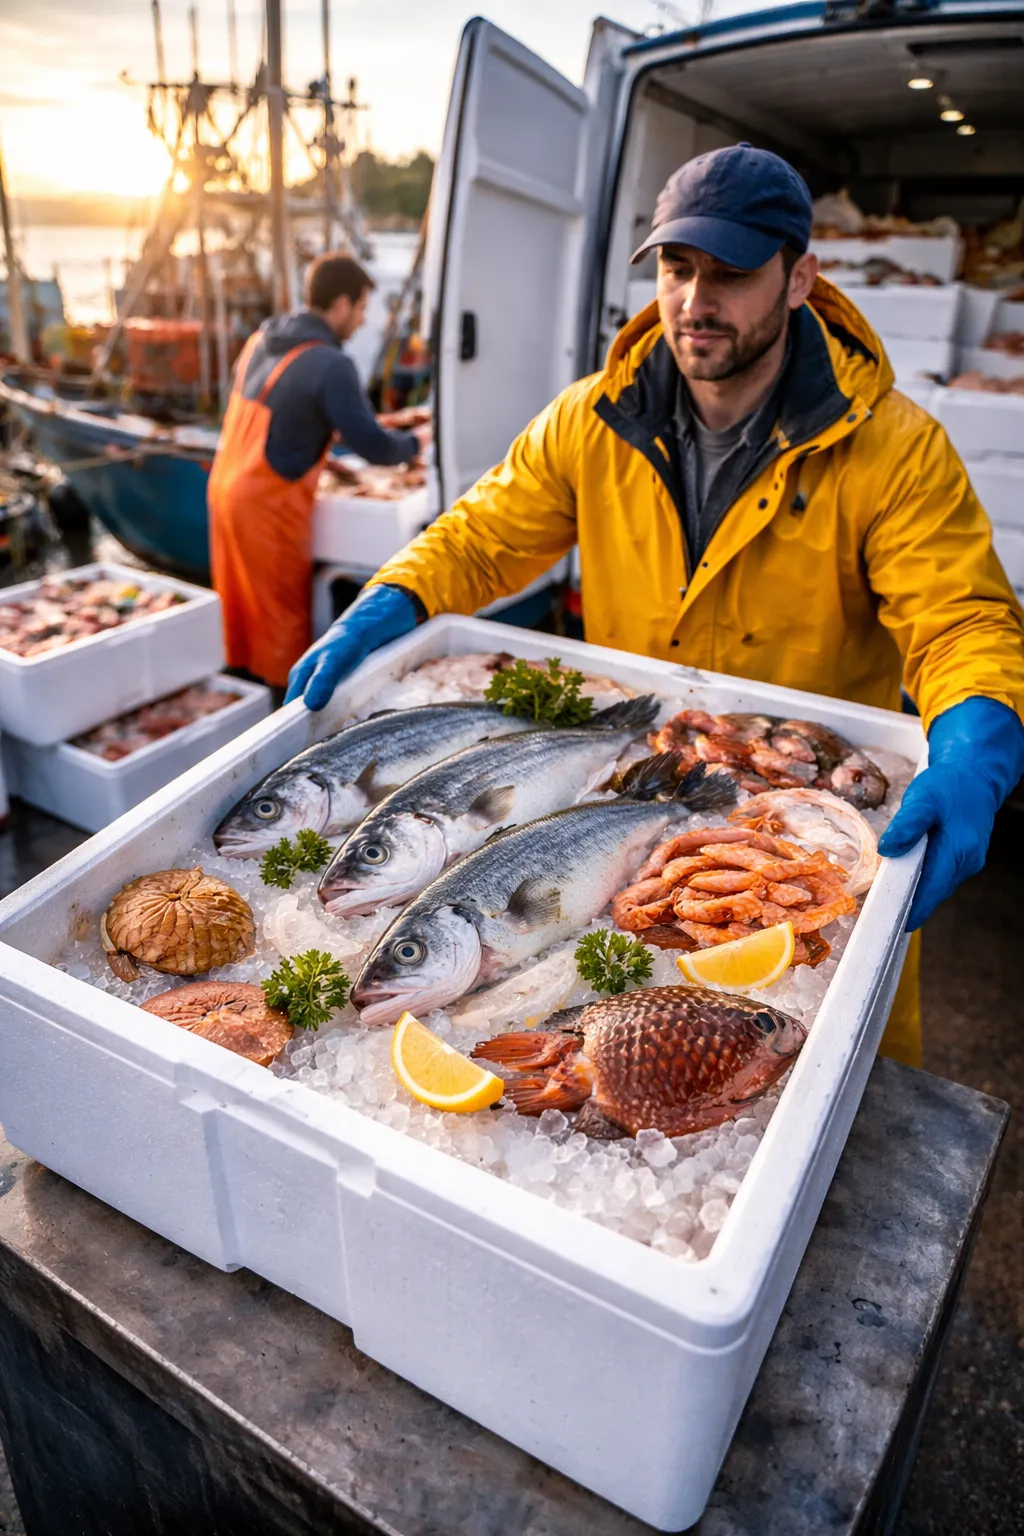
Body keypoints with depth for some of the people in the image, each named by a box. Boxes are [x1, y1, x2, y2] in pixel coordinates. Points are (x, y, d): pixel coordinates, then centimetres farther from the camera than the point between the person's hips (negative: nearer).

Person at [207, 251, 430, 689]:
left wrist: (324, 436, 24)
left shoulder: (261, 340, 9)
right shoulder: (330, 365, -17)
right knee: (281, 618, 4)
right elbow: (373, 446, -16)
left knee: (238, 603, 19)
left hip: (226, 486, 8)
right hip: (268, 504, -8)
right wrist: (416, 441, 3)